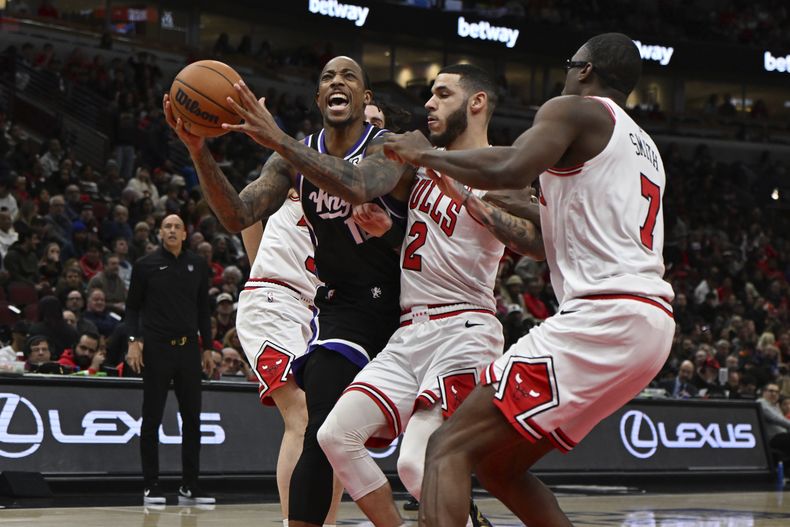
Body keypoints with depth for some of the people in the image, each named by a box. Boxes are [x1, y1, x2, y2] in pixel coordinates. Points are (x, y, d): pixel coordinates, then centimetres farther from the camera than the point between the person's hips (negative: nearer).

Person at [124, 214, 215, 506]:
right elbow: (133, 306, 2)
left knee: (192, 418, 4)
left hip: (188, 348, 3)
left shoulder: (197, 265, 9)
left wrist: (207, 348, 11)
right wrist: (133, 341, -11)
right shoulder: (146, 265, 0)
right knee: (152, 419, 0)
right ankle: (151, 487, 5)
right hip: (156, 348, -3)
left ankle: (190, 486, 10)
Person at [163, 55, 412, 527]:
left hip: (409, 305, -3)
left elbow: (358, 186, -39)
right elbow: (238, 216, -9)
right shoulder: (295, 156, 1)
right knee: (322, 436, -10)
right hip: (344, 307, 3)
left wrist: (277, 139, -48)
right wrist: (198, 150, -25)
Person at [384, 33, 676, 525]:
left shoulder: (574, 110, 1)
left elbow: (511, 171, -17)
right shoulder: (646, 149, 28)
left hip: (604, 318, -9)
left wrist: (427, 154, -2)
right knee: (497, 464, 18)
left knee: (450, 448, -12)